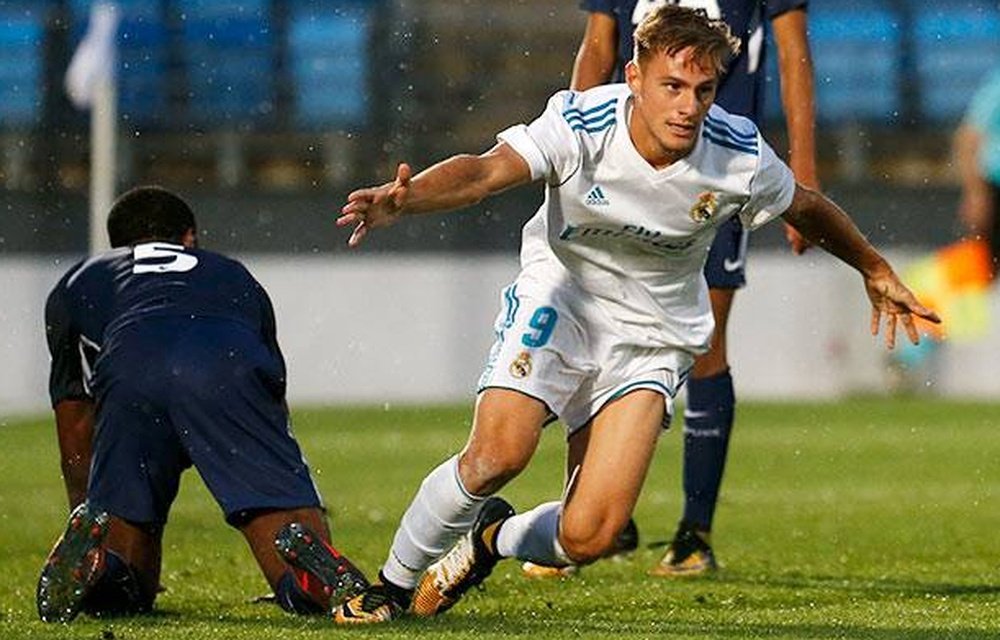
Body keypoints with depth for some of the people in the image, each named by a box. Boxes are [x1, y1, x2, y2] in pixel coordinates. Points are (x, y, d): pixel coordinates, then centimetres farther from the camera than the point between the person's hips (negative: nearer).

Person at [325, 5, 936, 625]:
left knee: (588, 538, -14)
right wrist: (404, 199, -61)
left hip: (654, 336, 2)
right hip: (560, 296, -2)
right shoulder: (581, 125, -24)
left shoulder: (742, 159, -16)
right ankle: (394, 584, -1)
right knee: (499, 451, -27)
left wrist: (876, 271, 21)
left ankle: (496, 537, 22)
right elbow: (486, 171, -40)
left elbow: (806, 207, 6)